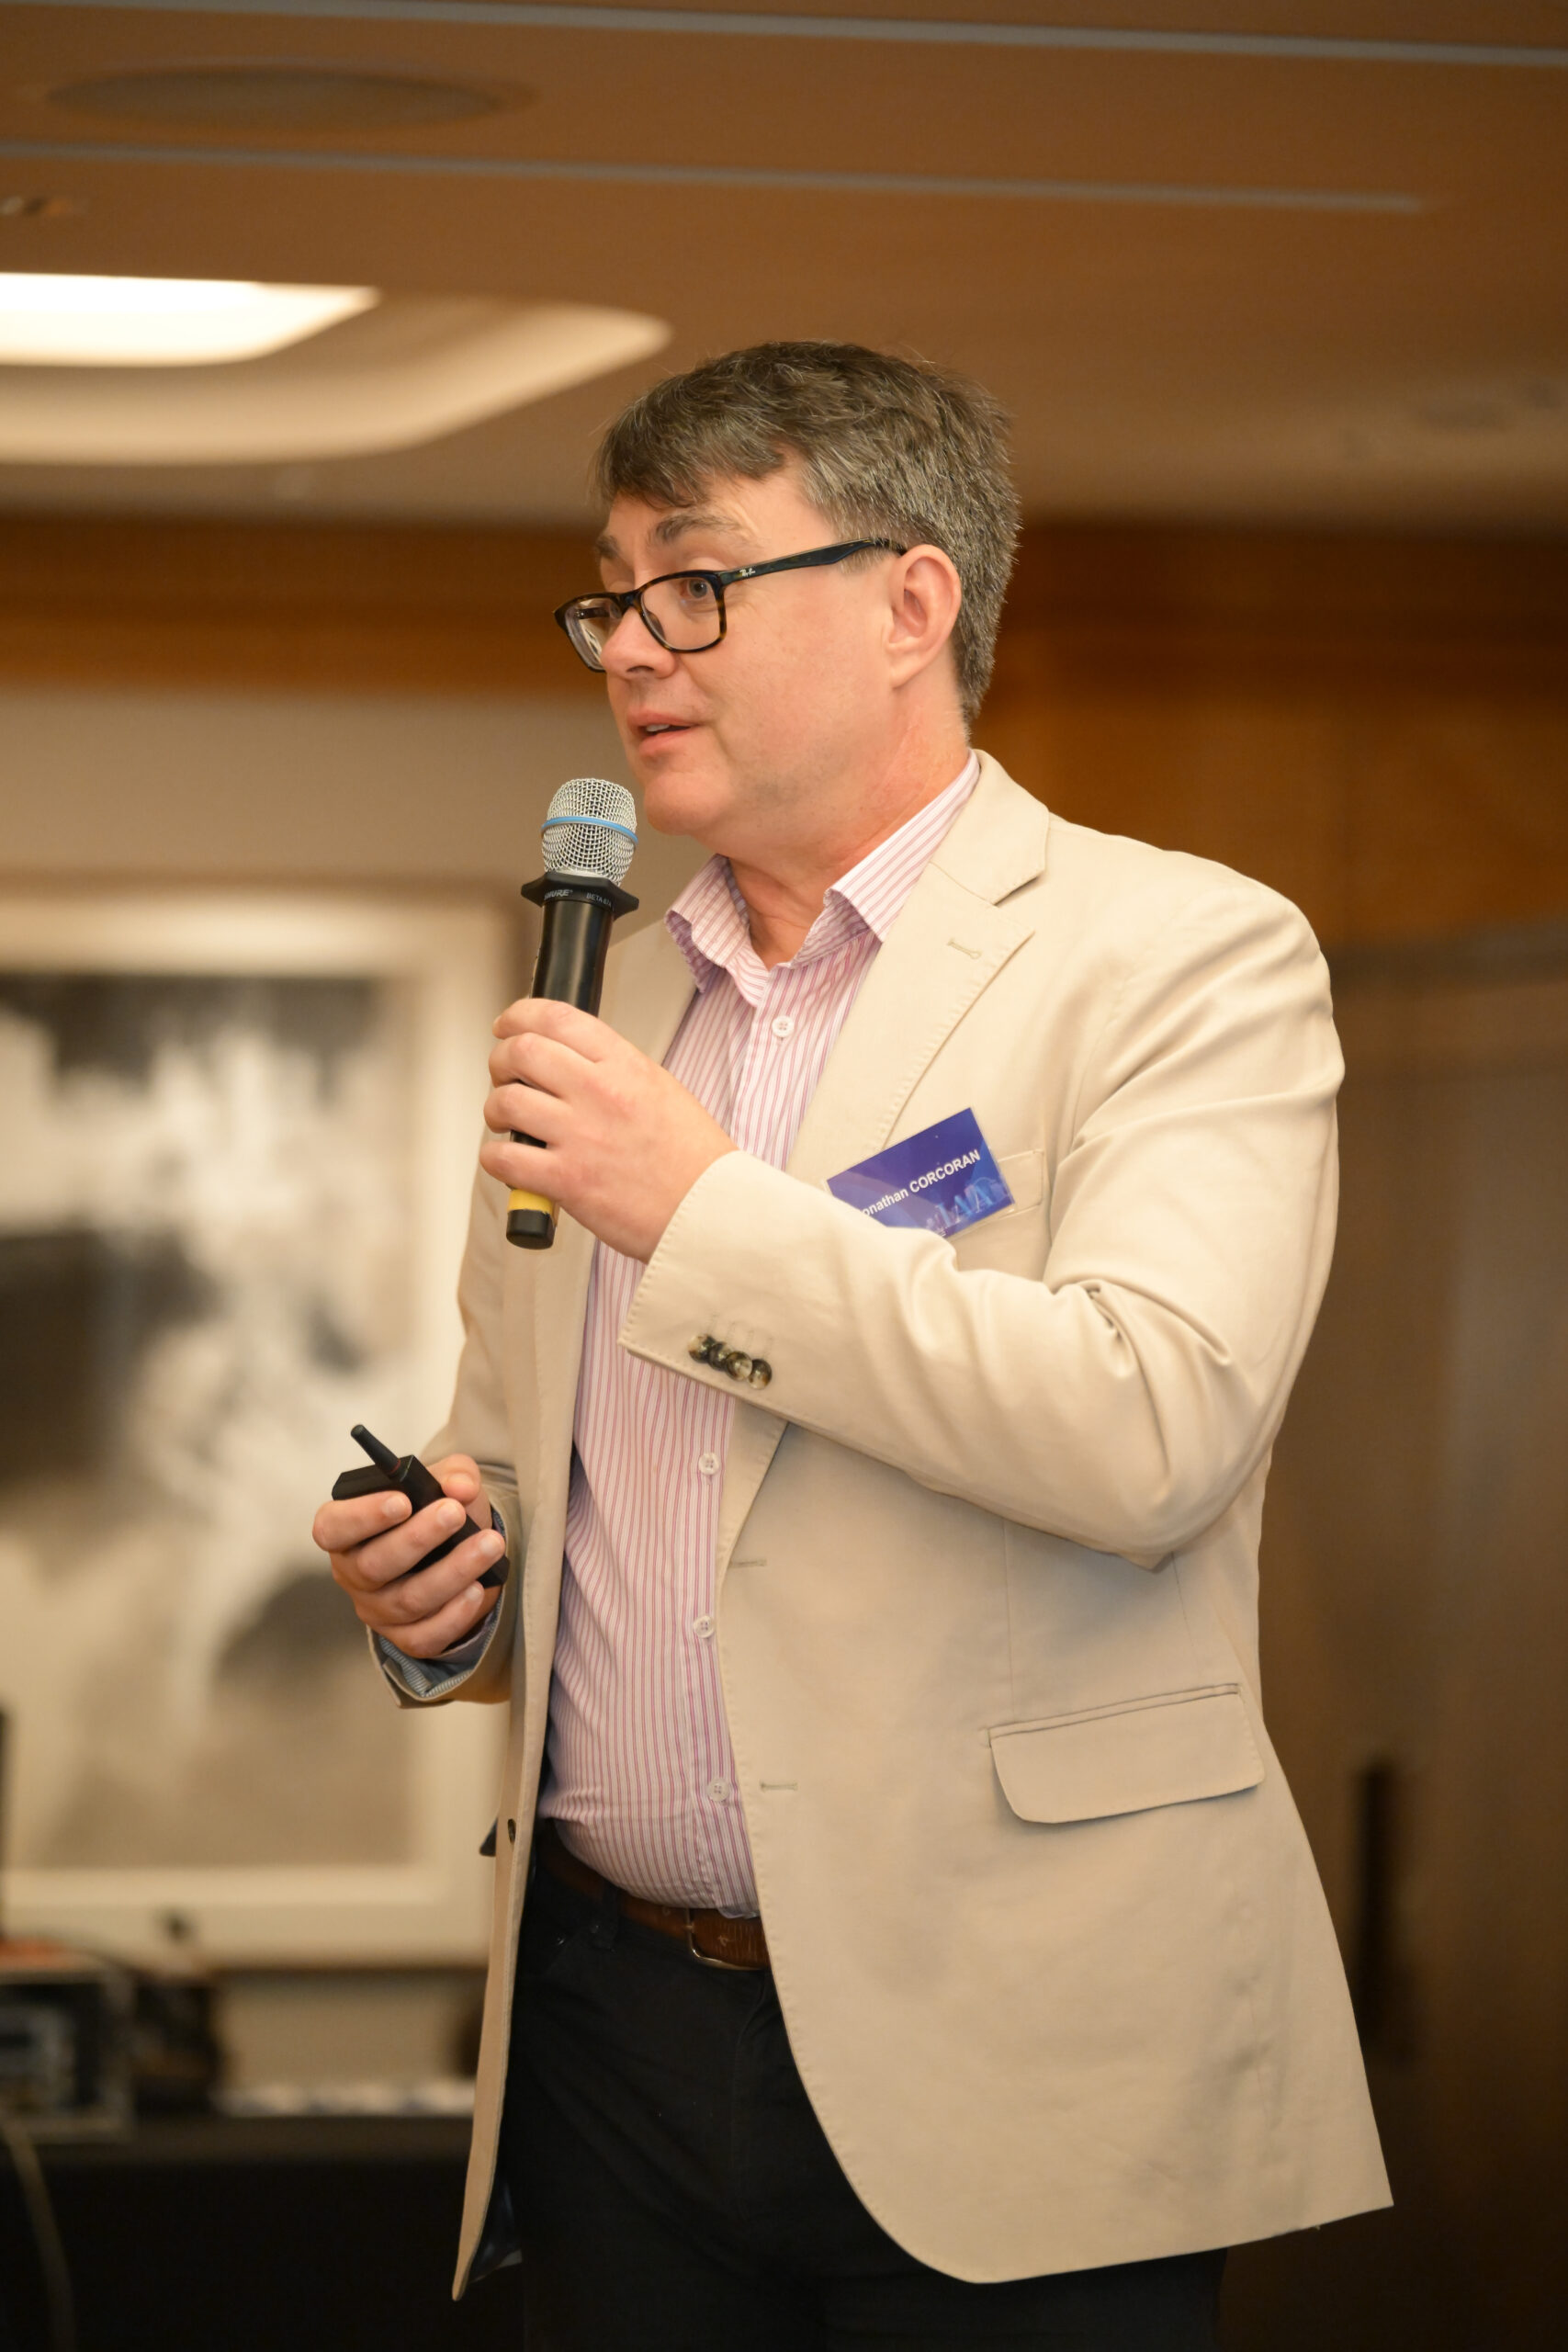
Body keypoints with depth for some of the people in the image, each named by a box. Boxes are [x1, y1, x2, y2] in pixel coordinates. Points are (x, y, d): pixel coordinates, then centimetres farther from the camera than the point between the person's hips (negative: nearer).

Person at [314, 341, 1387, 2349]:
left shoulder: (1185, 956, -4)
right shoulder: (599, 1011, 16)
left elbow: (1154, 1432, -19)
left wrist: (707, 1211, -16)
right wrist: (434, 1595, 1)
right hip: (610, 2019, 6)